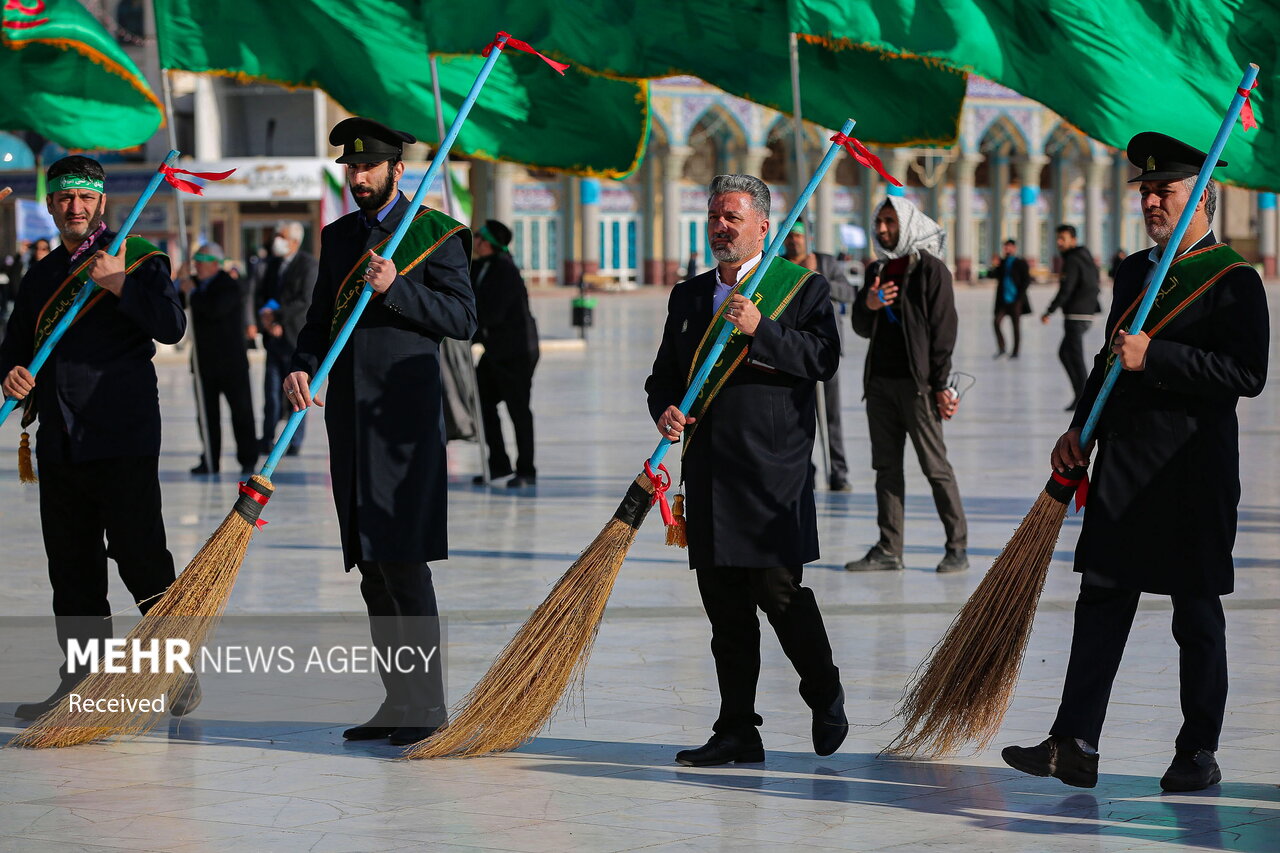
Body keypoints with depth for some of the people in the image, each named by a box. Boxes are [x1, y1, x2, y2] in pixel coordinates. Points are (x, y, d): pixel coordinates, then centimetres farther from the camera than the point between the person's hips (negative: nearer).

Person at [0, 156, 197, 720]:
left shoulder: (138, 259, 2)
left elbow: (172, 326, -10)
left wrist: (120, 286, -20)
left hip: (122, 441, -6)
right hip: (58, 442, 6)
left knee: (142, 559, -7)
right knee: (71, 568, 8)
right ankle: (81, 683, 15)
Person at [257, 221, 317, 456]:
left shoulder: (308, 264, -5)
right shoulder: (273, 263, 15)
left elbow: (306, 301, -13)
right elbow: (262, 294, 14)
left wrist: (276, 314, -13)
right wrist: (265, 316, -6)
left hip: (296, 337, -6)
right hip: (274, 337, 6)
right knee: (271, 393, 4)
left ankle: (295, 443, 4)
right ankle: (267, 440, 10)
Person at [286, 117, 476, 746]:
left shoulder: (435, 233, -1)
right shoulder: (338, 236, 17)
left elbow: (464, 318, -7)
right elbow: (320, 318, 18)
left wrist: (394, 289, -17)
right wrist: (302, 366, -1)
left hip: (404, 417, -6)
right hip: (348, 418, 6)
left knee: (403, 561, -12)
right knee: (372, 571, 8)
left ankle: (428, 705, -7)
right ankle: (397, 702, 14)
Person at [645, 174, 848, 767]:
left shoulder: (803, 288, 3)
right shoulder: (688, 296, 19)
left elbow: (824, 358, -11)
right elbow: (665, 375, 18)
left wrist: (761, 329, -21)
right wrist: (665, 410, -3)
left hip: (773, 470, -5)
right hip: (709, 472, 5)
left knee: (779, 590, -8)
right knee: (723, 603, 5)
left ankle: (826, 698, 16)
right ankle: (737, 732, 12)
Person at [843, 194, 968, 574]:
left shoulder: (930, 269, -5)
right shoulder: (878, 270, 15)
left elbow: (943, 328, -8)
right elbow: (862, 328, 17)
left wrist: (940, 384, -13)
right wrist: (868, 305, -6)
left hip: (916, 382, -7)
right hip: (880, 381, 7)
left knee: (935, 466, -4)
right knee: (887, 467, 7)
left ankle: (957, 547, 2)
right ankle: (889, 550, 10)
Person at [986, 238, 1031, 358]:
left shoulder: (1021, 263, -1)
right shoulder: (1001, 263, 11)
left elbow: (1027, 280, -4)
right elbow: (990, 275, 8)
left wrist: (1019, 297, -12)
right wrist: (993, 268, -14)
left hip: (1015, 300, -4)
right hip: (1003, 300, 4)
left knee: (1016, 325, 2)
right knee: (997, 322, -10)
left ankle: (1015, 352, 8)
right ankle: (1001, 348, 0)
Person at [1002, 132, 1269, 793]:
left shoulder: (1232, 279, -8)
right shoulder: (1132, 271, 15)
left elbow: (1248, 373, -19)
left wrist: (1155, 357, -22)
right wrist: (1079, 430, 9)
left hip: (1194, 472, -7)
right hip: (1121, 466, 7)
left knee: (1197, 615, 3)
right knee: (1101, 601, 3)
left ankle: (1199, 752, 13)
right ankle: (1074, 745, 3)